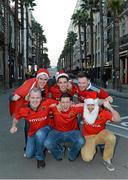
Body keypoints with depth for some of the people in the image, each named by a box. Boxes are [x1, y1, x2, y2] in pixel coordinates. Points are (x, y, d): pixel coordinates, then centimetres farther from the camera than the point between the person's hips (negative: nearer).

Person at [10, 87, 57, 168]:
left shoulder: (46, 103, -28)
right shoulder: (24, 110, -21)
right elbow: (16, 118, -1)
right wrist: (14, 126, -11)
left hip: (45, 128, -3)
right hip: (32, 132, 4)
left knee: (39, 134, -40)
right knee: (29, 155, 11)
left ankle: (40, 158, -13)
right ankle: (41, 147, 45)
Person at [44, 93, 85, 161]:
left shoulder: (74, 108, -19)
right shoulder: (55, 108, -17)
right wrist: (57, 106, -18)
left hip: (72, 132, 0)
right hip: (57, 132, 1)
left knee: (80, 142, -29)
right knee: (47, 144, -25)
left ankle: (72, 155, 7)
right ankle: (60, 150, 12)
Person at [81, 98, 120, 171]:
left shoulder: (103, 112, -21)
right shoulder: (84, 110, -19)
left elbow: (117, 119, -32)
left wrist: (109, 107, -41)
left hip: (101, 133, 0)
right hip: (89, 137, 0)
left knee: (112, 138, -35)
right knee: (87, 158, -20)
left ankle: (107, 160, -8)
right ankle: (91, 148, 20)